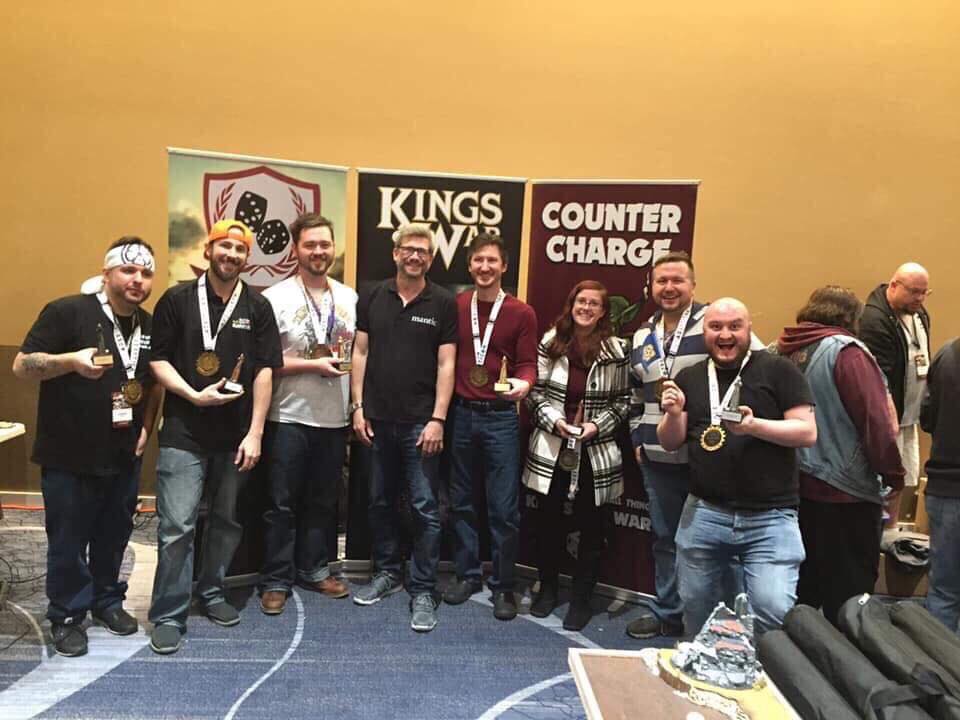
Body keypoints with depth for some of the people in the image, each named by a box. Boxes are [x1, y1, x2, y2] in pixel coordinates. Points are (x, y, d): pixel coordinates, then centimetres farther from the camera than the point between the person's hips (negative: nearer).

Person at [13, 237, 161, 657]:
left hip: (124, 456, 5)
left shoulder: (149, 326, 7)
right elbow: (21, 366, -13)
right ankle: (67, 616, 24)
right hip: (69, 456, -5)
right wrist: (71, 360, -30)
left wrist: (146, 427, 8)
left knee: (114, 535, 17)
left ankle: (107, 600, 36)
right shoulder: (67, 312, -12)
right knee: (68, 539, 7)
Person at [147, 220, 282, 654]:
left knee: (227, 521, 13)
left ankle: (211, 593, 32)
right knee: (177, 526, -3)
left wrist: (254, 433, -6)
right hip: (184, 433, -2)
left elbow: (264, 371, 0)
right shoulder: (177, 300, 1)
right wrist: (195, 396, -15)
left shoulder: (257, 307, 4)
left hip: (235, 435, 2)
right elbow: (158, 360, 0)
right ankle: (168, 616, 11)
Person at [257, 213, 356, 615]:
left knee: (323, 501, 16)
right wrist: (314, 364, -18)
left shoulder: (349, 297, 7)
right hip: (289, 418, -4)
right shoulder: (275, 298, -9)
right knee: (282, 504, 6)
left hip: (334, 418, 5)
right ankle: (276, 580, 20)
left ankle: (313, 570, 31)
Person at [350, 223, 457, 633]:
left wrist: (437, 419, -10)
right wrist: (358, 407, 2)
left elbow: (446, 365, -4)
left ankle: (423, 590, 12)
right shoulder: (372, 297, 5)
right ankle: (387, 571, 31)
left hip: (420, 422, -3)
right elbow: (361, 353, 7)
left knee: (424, 506, 1)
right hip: (378, 418, 3)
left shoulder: (443, 304, -2)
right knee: (380, 501, 14)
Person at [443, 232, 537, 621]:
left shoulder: (522, 313, -2)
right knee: (461, 501, 13)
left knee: (504, 506, 1)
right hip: (461, 413, 3)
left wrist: (523, 384, -25)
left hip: (500, 417, -2)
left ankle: (503, 586, 16)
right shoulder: (455, 306, 4)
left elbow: (527, 364, -2)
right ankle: (467, 574, 29)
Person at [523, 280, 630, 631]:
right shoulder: (550, 341, -2)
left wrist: (598, 425, -13)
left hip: (595, 451, -1)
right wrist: (553, 420, -12)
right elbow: (535, 390, 1)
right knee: (548, 519, 13)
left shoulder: (615, 350, -4)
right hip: (552, 447, 1)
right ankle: (547, 587, 33)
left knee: (590, 525, 9)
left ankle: (581, 598, 25)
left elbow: (622, 400, 1)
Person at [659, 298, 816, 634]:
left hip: (770, 518, -3)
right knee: (695, 608, 15)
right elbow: (670, 443, 10)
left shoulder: (779, 370, -2)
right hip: (702, 513, 4)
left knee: (774, 611, -12)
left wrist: (755, 426, -21)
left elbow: (807, 432, -6)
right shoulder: (689, 377, 9)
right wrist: (673, 414, -11)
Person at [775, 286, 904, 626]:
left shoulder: (785, 352, 3)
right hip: (846, 493, -6)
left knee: (801, 586, 19)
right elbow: (875, 420, -18)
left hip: (797, 485, 6)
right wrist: (893, 474, -6)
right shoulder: (846, 351, -15)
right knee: (848, 591, 7)